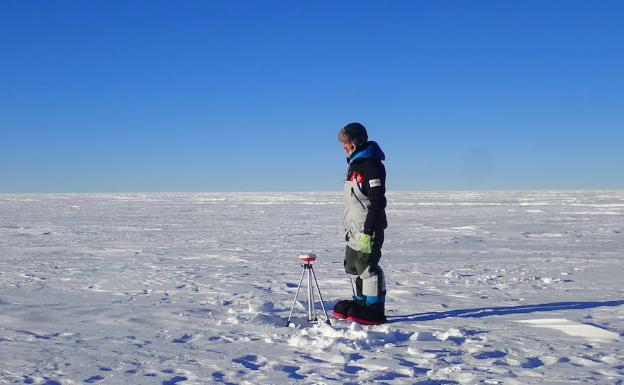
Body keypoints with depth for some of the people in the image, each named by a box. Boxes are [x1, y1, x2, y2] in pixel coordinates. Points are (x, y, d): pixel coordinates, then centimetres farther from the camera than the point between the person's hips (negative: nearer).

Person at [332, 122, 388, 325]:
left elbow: (377, 201, -20)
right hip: (354, 228, 10)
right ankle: (360, 303, 25)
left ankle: (374, 310, -1)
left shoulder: (371, 165, -15)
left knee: (367, 266, -8)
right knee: (352, 266, 15)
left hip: (367, 228, -10)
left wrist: (368, 231, -24)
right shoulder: (355, 164, 17)